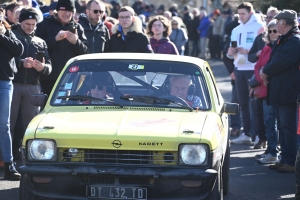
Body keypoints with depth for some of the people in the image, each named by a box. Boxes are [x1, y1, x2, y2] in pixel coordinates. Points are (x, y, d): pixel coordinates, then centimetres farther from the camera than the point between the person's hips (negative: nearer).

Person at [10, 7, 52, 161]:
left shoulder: (40, 42, 19)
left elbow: (49, 66, 12)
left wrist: (43, 67, -11)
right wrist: (21, 63, -22)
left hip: (33, 86, 4)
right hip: (12, 84, -4)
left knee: (31, 123, 4)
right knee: (9, 121, -5)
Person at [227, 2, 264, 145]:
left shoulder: (259, 27, -5)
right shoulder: (236, 30, 15)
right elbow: (232, 55, 18)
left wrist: (248, 51, -22)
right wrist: (230, 53, -4)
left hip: (253, 70, -7)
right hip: (240, 69, 7)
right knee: (243, 103, 9)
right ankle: (246, 134, 15)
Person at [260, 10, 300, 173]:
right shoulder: (282, 41, 18)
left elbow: (281, 62, -23)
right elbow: (273, 60, 21)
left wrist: (265, 71, -7)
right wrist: (266, 71, 0)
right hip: (278, 91, 10)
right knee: (282, 127, 14)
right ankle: (285, 159, 20)